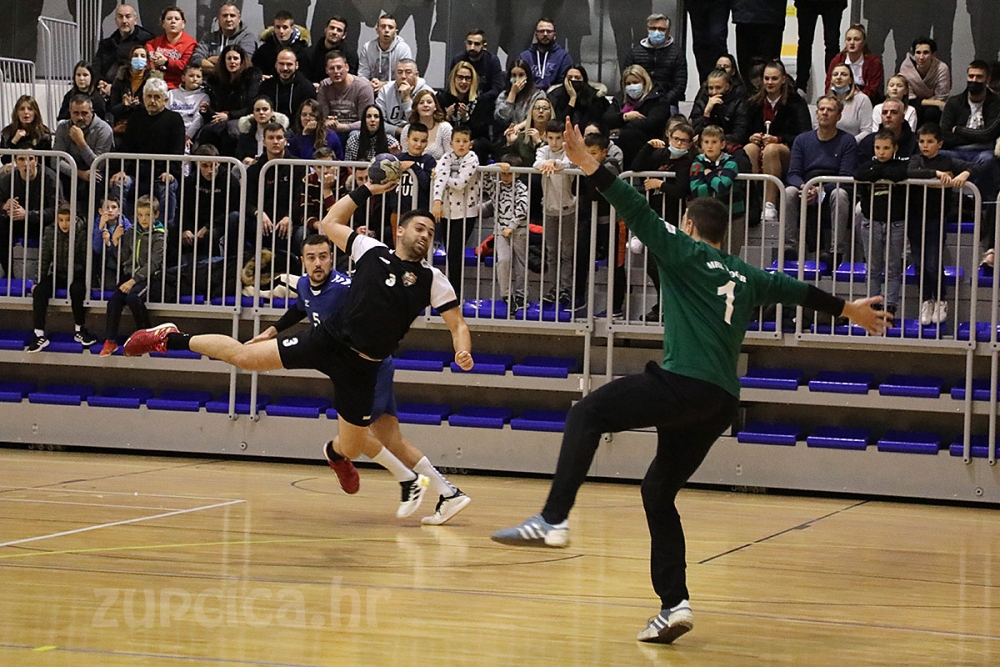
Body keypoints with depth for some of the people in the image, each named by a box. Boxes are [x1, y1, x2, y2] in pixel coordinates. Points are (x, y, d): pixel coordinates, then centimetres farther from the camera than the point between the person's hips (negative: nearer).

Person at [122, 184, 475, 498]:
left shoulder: (432, 279, 0)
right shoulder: (373, 251, 1)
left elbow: (457, 324, -1)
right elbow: (329, 223, 13)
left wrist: (463, 351, -22)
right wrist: (367, 191, 9)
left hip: (361, 368, 1)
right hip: (329, 340, -1)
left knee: (351, 449, 7)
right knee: (243, 356, -4)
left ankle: (335, 453, 48)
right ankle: (171, 339, 18)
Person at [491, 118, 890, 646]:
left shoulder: (684, 251, 6)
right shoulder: (746, 277, 24)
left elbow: (639, 214, -5)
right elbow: (797, 290, 38)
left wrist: (591, 169, -11)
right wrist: (848, 309, 53)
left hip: (683, 383, -7)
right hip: (722, 401, 7)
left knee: (587, 414, -9)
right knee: (658, 491, 15)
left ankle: (553, 520, -27)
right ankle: (674, 604, 7)